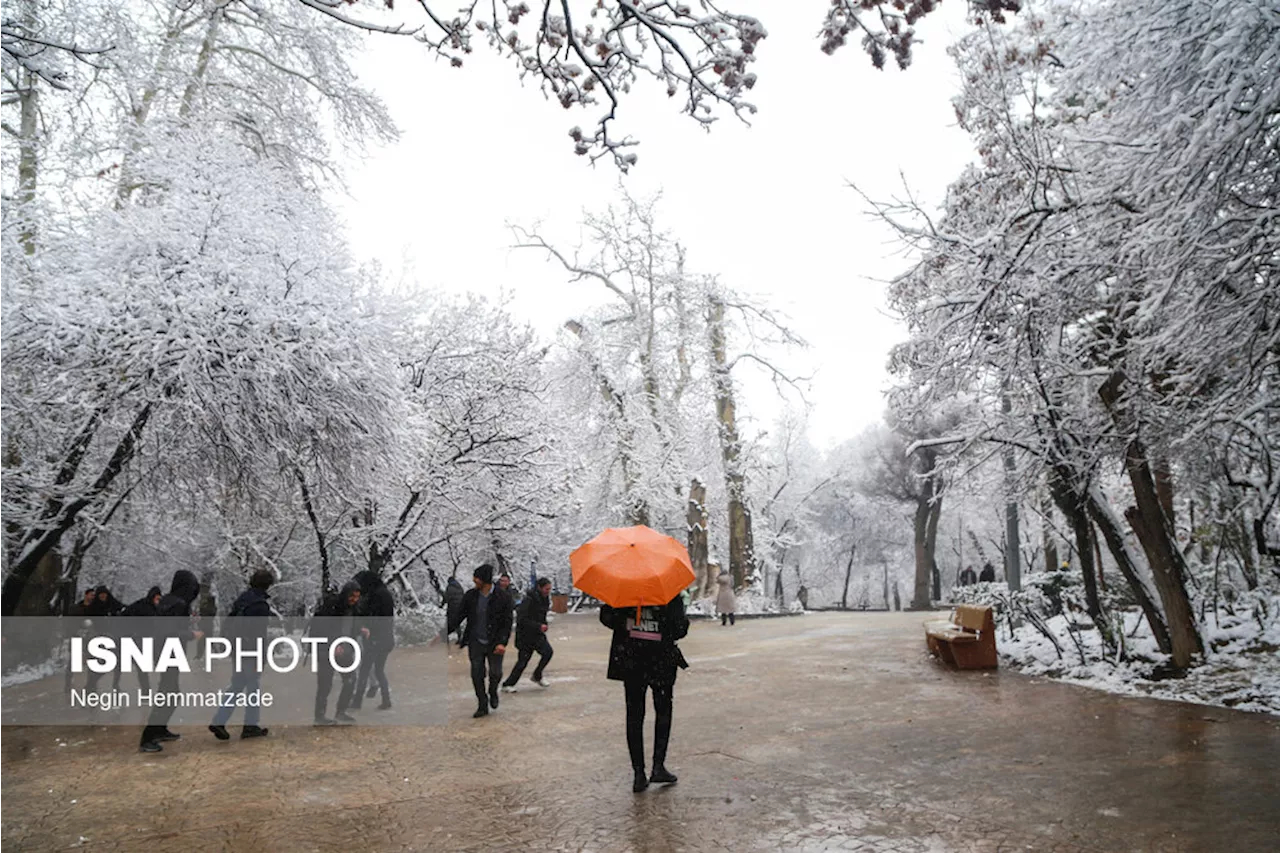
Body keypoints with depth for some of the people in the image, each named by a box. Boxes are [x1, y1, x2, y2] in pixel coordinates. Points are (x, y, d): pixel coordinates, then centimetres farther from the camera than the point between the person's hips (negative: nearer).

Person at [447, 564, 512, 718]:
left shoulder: (502, 598, -11)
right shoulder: (470, 595, -1)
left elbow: (507, 623, -9)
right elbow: (459, 616, 6)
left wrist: (502, 642, -19)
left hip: (494, 643, -3)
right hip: (476, 642, 3)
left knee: (495, 673, 3)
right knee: (477, 675, 4)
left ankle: (493, 693, 35)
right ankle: (483, 705, 20)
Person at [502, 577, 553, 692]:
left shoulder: (544, 599, 7)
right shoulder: (529, 600, -19)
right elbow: (521, 619, -22)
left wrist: (544, 625, 4)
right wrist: (539, 626, -24)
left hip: (537, 634, 7)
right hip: (525, 635, -7)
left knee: (548, 651, -12)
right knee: (523, 660, -3)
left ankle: (537, 676, 6)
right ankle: (507, 684, 12)